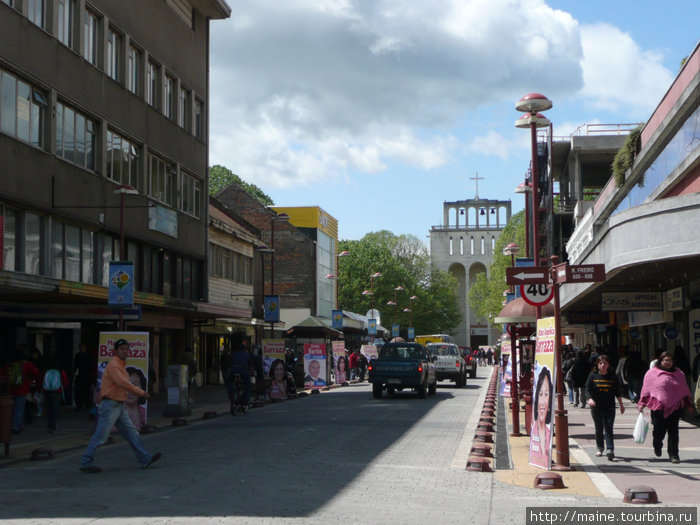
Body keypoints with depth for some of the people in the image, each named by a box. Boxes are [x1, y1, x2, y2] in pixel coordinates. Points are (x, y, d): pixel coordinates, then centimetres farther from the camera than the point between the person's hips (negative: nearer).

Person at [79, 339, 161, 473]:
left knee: (131, 432, 7)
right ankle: (85, 463, 0)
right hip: (110, 405, -10)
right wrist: (141, 392, -23)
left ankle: (145, 459, 7)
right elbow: (122, 383, -26)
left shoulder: (121, 366, 17)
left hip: (120, 406, 10)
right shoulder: (114, 365, -14)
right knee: (100, 436, -6)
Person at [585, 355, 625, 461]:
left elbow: (617, 392, 14)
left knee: (608, 428, -9)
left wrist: (621, 405, 15)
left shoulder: (612, 376, 5)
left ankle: (610, 450, -17)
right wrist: (590, 399, -21)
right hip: (596, 407, 1)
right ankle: (600, 448, 25)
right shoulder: (593, 376, 2)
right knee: (599, 428, 9)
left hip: (609, 407, -1)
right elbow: (587, 390, -2)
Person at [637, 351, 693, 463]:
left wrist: (688, 405, 20)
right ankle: (657, 446, 31)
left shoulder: (679, 373, 12)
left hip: (675, 407, 2)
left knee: (673, 432, -2)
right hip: (658, 408, -2)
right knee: (659, 431, -1)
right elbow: (646, 389, 6)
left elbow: (684, 390, 19)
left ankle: (673, 454, 9)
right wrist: (642, 403, 0)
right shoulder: (652, 373, 3)